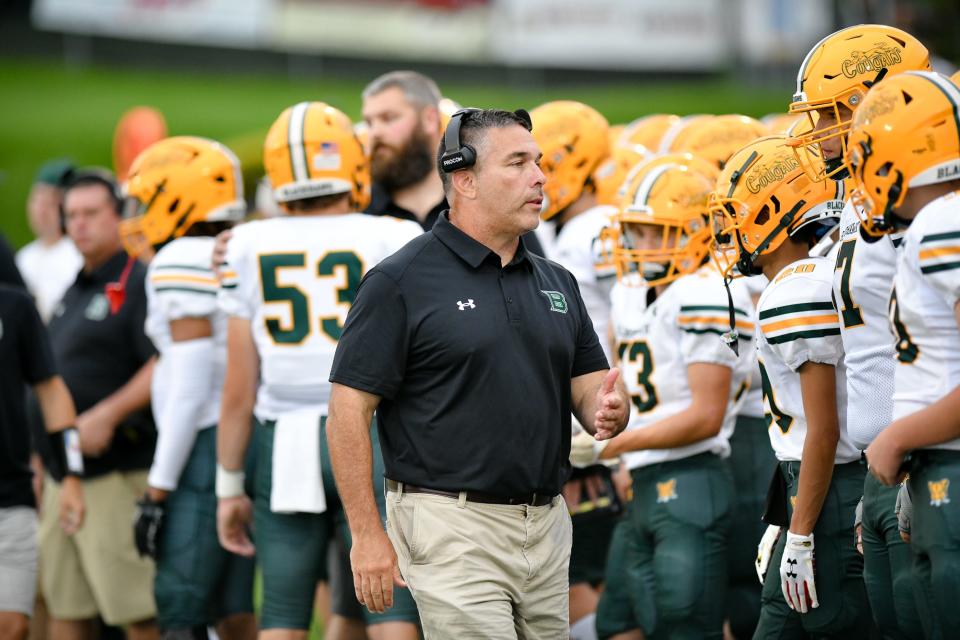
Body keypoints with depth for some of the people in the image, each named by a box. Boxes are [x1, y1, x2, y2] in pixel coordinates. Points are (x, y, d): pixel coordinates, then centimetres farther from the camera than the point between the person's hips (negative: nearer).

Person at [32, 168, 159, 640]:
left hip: (117, 476, -9)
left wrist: (106, 415, -25)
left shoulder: (139, 284, -10)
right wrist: (45, 459, 23)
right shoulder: (74, 292, 19)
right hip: (64, 477, 9)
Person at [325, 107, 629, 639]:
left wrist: (606, 410, -10)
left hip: (547, 529, 7)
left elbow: (588, 389, 15)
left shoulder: (556, 283, 14)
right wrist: (367, 534, -13)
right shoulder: (401, 281, -6)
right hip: (454, 530, -7)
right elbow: (349, 411, -9)